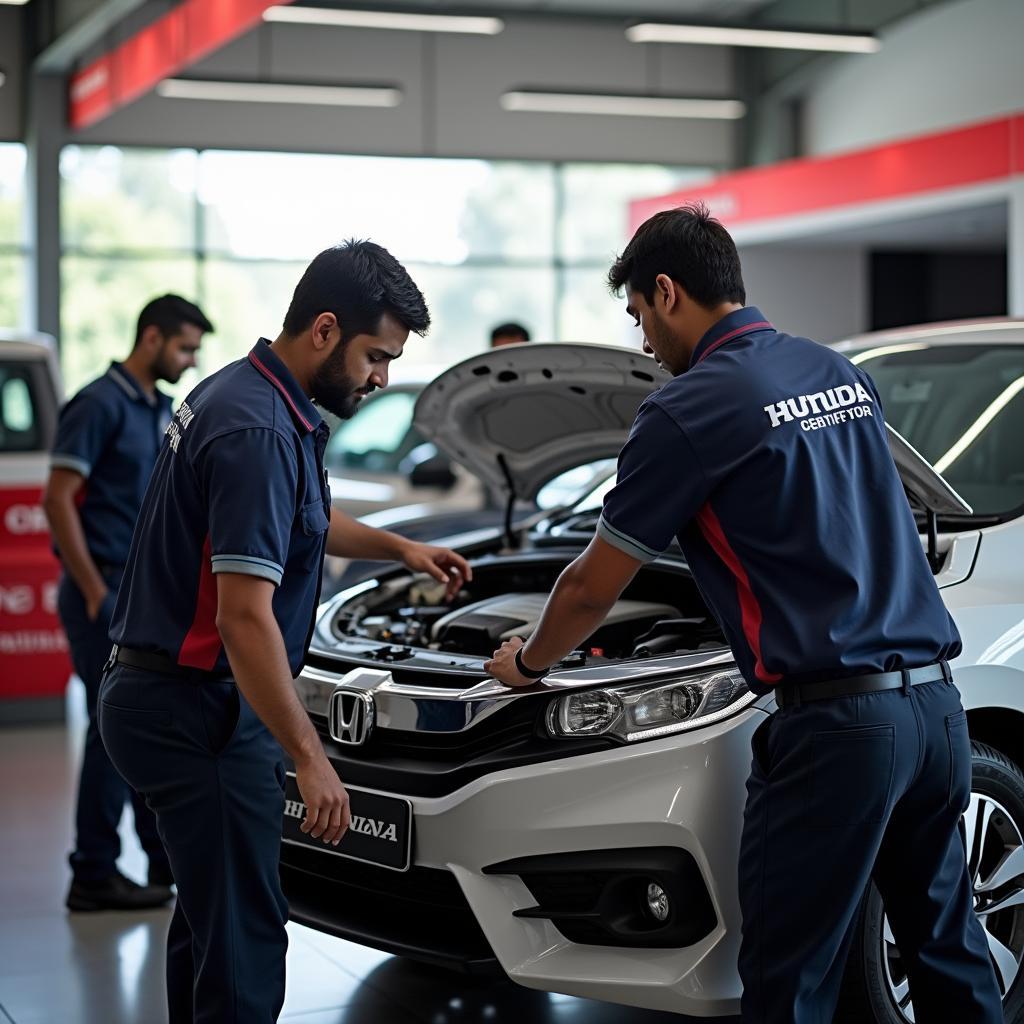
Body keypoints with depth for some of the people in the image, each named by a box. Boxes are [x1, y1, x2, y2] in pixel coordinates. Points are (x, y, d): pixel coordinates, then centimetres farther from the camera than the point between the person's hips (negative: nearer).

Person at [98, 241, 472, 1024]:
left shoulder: (250, 398, 10)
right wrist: (310, 758, -23)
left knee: (208, 914, 21)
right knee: (244, 935, -6)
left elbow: (296, 520, 32)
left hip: (160, 696, 11)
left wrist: (400, 547, 28)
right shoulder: (258, 432, -22)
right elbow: (245, 617, -27)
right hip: (199, 710, -11)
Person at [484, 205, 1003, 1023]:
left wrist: (528, 661, 19)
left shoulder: (690, 410, -7)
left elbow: (593, 589, 1)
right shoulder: (845, 375, 14)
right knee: (949, 953, 19)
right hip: (935, 704, 8)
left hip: (836, 719, -8)